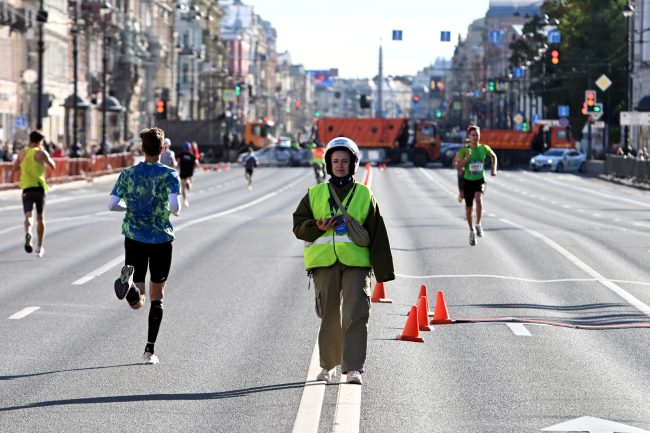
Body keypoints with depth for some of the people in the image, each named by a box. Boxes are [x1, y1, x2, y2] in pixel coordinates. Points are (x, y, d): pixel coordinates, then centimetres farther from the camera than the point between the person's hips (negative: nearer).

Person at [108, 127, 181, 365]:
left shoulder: (128, 174, 1)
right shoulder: (169, 175, -7)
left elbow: (112, 204, -3)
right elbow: (175, 206, -19)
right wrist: (175, 211, 5)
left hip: (134, 239, 1)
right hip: (161, 241, -1)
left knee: (137, 303, 2)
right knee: (157, 298, 12)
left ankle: (129, 277, -32)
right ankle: (150, 350, 8)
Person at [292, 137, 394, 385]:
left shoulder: (364, 195, 9)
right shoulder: (315, 194, 11)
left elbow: (377, 235, 9)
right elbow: (299, 226, 9)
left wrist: (383, 270, 4)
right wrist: (318, 227, -13)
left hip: (356, 262, -1)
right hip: (324, 262, 1)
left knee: (355, 315, -10)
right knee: (329, 316, 5)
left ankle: (353, 368, -10)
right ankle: (328, 365, 19)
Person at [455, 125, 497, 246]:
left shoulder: (484, 148, -1)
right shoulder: (464, 150, -6)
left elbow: (493, 156, 19)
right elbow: (458, 166, -12)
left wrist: (494, 169, 9)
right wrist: (466, 158, -26)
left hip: (480, 180, -1)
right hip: (468, 181, 1)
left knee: (478, 198, -32)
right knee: (469, 208, 7)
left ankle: (478, 224, -18)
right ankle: (472, 231, 29)